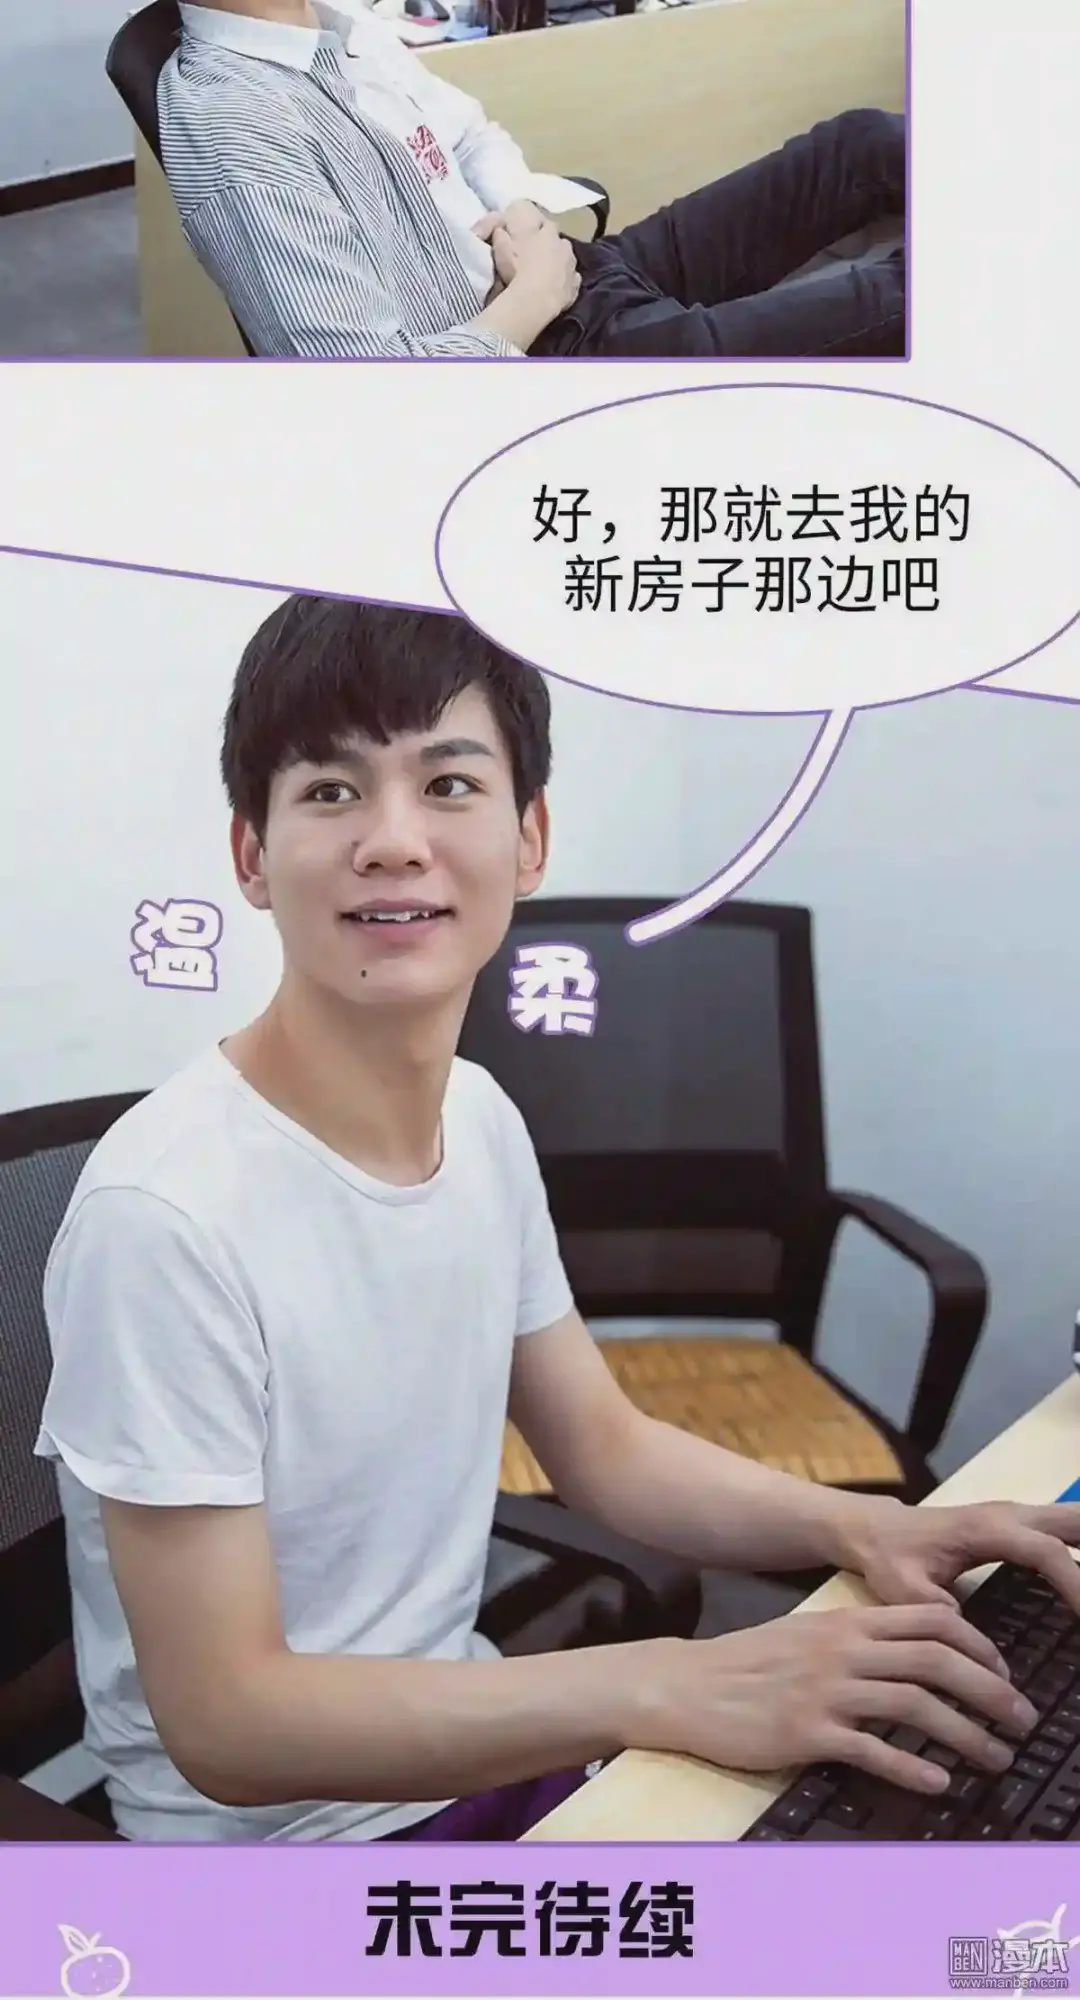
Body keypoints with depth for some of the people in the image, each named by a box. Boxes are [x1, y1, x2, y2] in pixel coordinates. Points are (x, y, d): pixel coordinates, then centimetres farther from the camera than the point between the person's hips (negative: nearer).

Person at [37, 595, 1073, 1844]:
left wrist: (860, 1527, -10)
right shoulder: (164, 1213, -27)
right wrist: (675, 1689, -30)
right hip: (277, 1832, -6)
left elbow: (603, 1446, 7)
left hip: (472, 1747, 7)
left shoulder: (484, 1120, -2)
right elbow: (224, 1720, -23)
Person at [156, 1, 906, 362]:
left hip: (567, 273, 9)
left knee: (862, 143, 7)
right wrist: (531, 298, -16)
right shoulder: (229, 124, -23)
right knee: (891, 301, -10)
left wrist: (523, 213, -4)